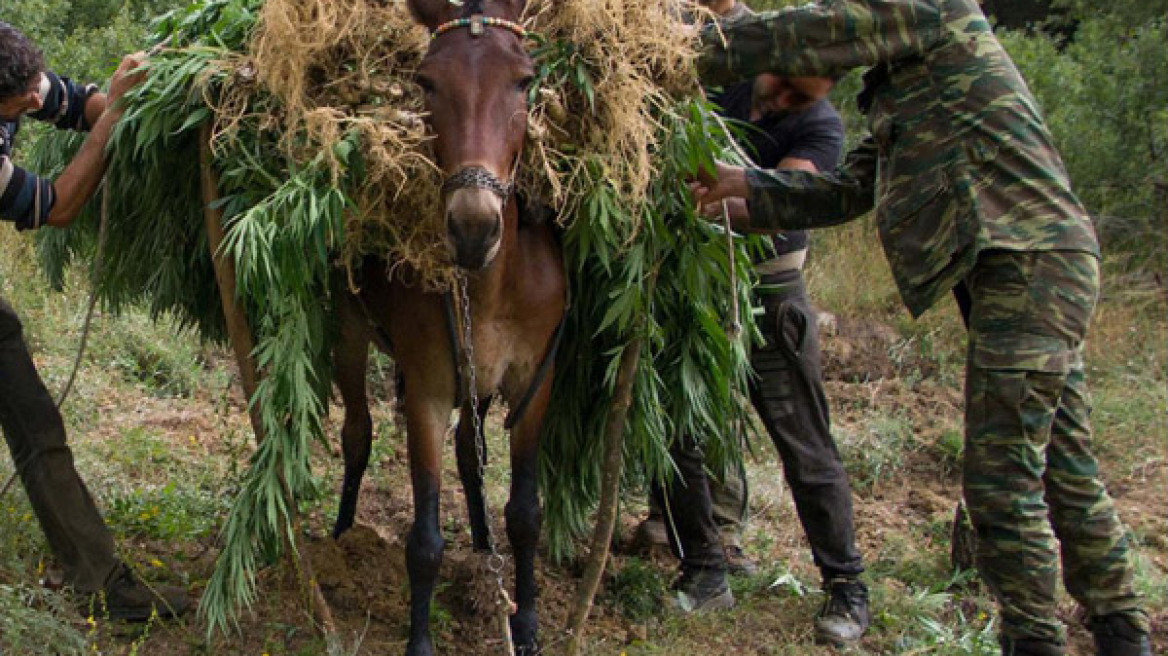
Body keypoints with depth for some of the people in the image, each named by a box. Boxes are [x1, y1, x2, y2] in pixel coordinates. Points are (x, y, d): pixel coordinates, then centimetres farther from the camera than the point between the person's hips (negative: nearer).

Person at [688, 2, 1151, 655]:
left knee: (1002, 478, -8)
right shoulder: (900, 91, 25)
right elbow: (847, 189, 21)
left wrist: (689, 59, 1)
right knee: (1062, 469, 14)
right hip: (1033, 266, 10)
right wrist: (745, 186, 13)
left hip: (1030, 263, -10)